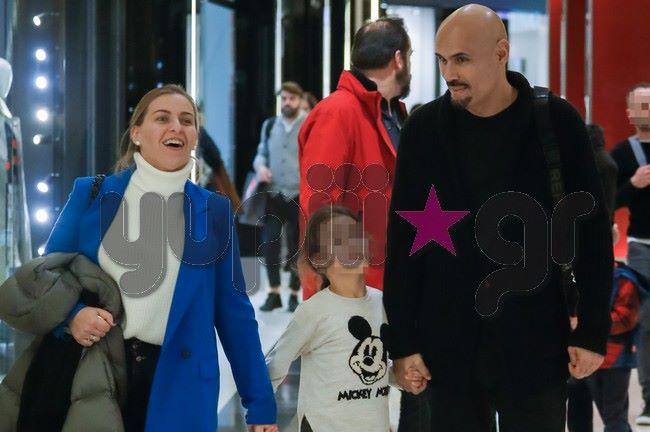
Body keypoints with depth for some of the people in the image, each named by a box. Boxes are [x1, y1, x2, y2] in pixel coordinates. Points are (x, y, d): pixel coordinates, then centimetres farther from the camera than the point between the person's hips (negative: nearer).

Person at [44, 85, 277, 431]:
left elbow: (233, 310, 5)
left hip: (179, 385, 1)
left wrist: (260, 403, 3)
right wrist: (71, 315, -15)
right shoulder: (90, 195, 2)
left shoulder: (213, 212, 5)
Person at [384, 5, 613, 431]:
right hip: (448, 345, 1)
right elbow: (404, 239, 2)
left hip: (536, 343, -1)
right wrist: (403, 341, -2)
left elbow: (592, 232, 1)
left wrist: (593, 331, -3)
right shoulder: (425, 128, 1)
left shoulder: (557, 122, -3)